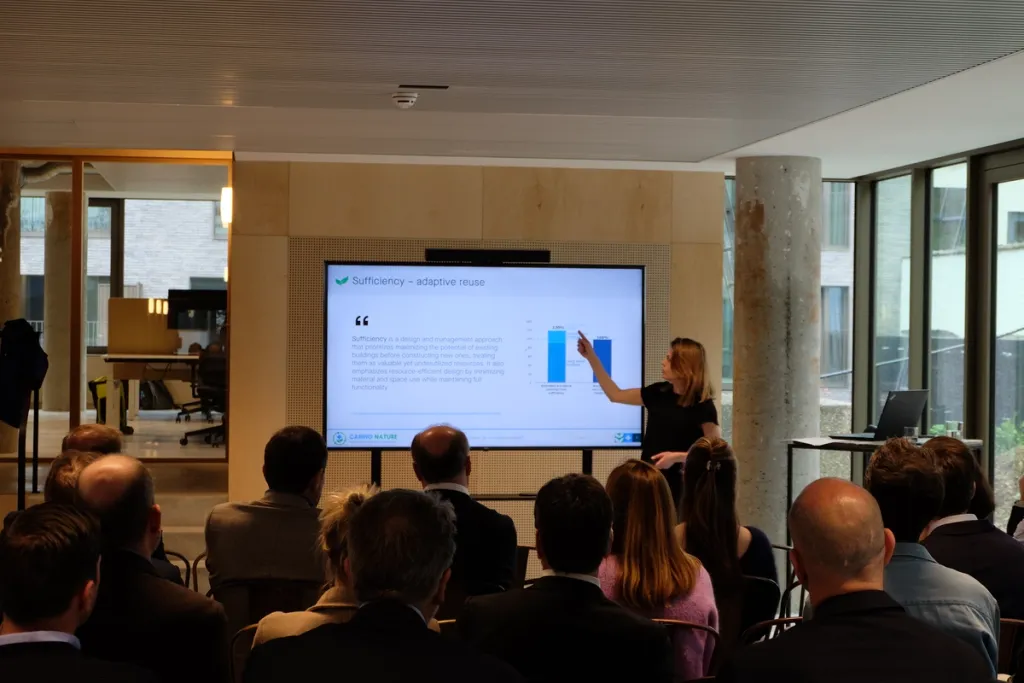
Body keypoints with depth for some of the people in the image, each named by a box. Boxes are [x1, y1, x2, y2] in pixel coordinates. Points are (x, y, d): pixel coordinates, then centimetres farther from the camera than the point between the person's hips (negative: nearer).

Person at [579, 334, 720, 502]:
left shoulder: (702, 405, -11)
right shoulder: (659, 393, 5)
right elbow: (615, 395, 13)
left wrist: (677, 457, -23)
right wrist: (591, 356, 10)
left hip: (677, 484, -5)